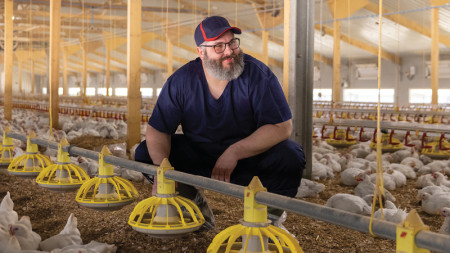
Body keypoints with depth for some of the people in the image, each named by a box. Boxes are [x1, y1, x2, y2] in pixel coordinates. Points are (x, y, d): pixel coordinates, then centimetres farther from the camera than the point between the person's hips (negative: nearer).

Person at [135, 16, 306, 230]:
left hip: (250, 154, -2)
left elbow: (282, 127, -22)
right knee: (146, 153, -15)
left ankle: (270, 216, -3)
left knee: (290, 158, -31)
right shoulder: (181, 81, -10)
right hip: (197, 153, 3)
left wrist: (235, 152, -33)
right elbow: (157, 129, -9)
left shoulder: (258, 75, -17)